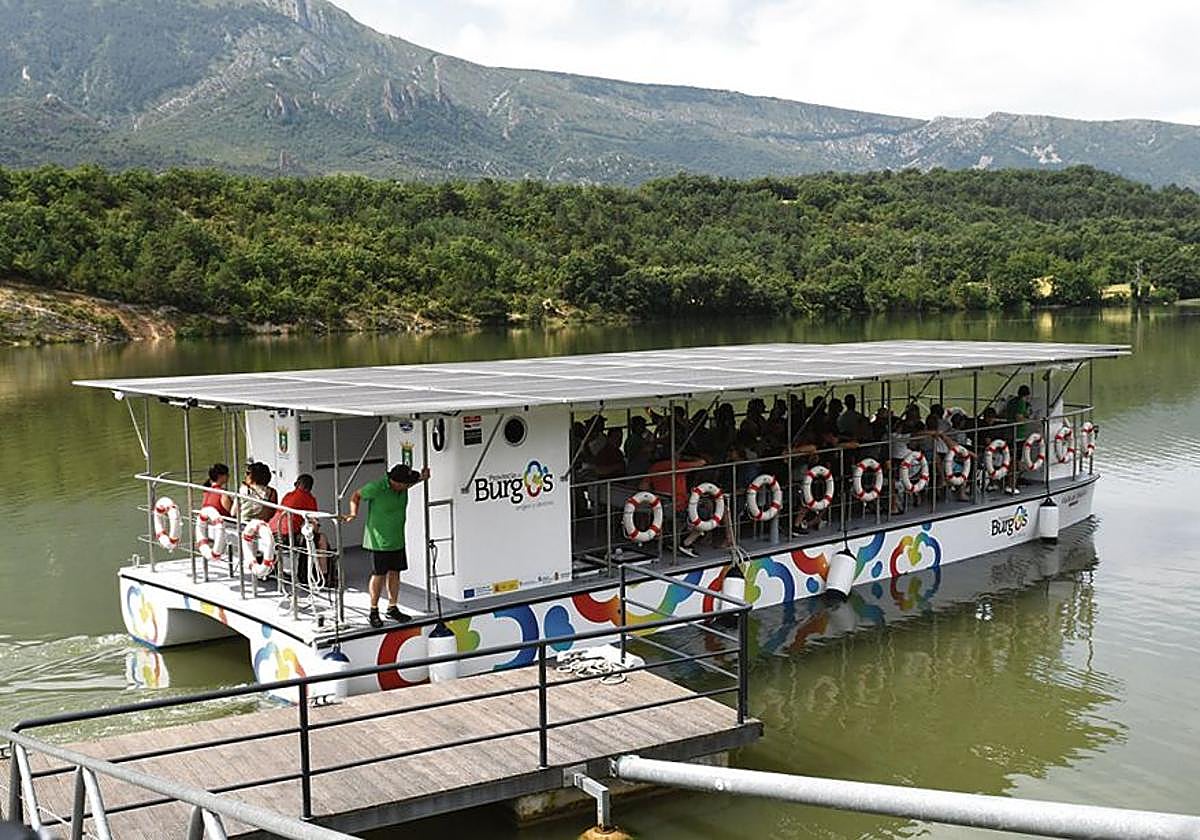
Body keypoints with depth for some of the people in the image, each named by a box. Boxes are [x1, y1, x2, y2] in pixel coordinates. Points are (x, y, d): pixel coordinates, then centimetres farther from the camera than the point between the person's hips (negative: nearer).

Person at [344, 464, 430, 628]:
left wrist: (421, 478, 6)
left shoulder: (402, 487, -2)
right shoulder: (376, 488, -21)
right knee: (379, 575, -2)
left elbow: (409, 484, 23)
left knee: (395, 573, 11)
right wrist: (354, 513, -17)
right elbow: (356, 496, -6)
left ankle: (392, 608, 22)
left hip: (397, 539, 6)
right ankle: (373, 612, 8)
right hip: (380, 540, -6)